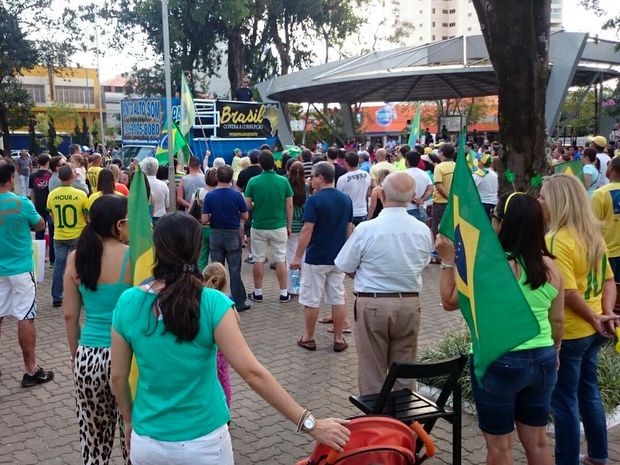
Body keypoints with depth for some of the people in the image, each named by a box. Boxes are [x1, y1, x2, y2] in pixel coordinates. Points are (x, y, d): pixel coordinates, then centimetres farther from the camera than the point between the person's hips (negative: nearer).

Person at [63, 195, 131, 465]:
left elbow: (70, 316, 6)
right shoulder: (134, 257, -12)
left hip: (88, 358, 4)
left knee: (93, 440, 16)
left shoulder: (75, 258, 1)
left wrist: (76, 356, 15)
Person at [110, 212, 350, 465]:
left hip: (147, 442, 2)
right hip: (203, 443, -2)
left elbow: (118, 377, -1)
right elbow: (251, 372, -20)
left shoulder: (128, 303, -9)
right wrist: (309, 423, -15)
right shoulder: (212, 304, -18)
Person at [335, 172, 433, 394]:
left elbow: (346, 268, -6)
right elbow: (423, 264, 9)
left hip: (372, 304, -3)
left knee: (372, 373, 10)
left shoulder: (366, 229, -15)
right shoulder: (423, 230, -4)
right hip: (410, 304, 3)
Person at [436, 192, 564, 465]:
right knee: (537, 441, 19)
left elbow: (450, 301, -6)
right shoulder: (550, 267, -1)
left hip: (498, 363, -5)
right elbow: (557, 321, 8)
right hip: (542, 360, 6)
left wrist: (448, 261, 1)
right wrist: (554, 353, 23)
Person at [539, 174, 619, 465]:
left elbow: (568, 292, -25)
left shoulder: (557, 240, -22)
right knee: (588, 391, 22)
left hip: (567, 333, -9)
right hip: (592, 330, 9)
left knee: (564, 400, 5)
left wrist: (594, 319, -12)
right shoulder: (593, 234, 6)